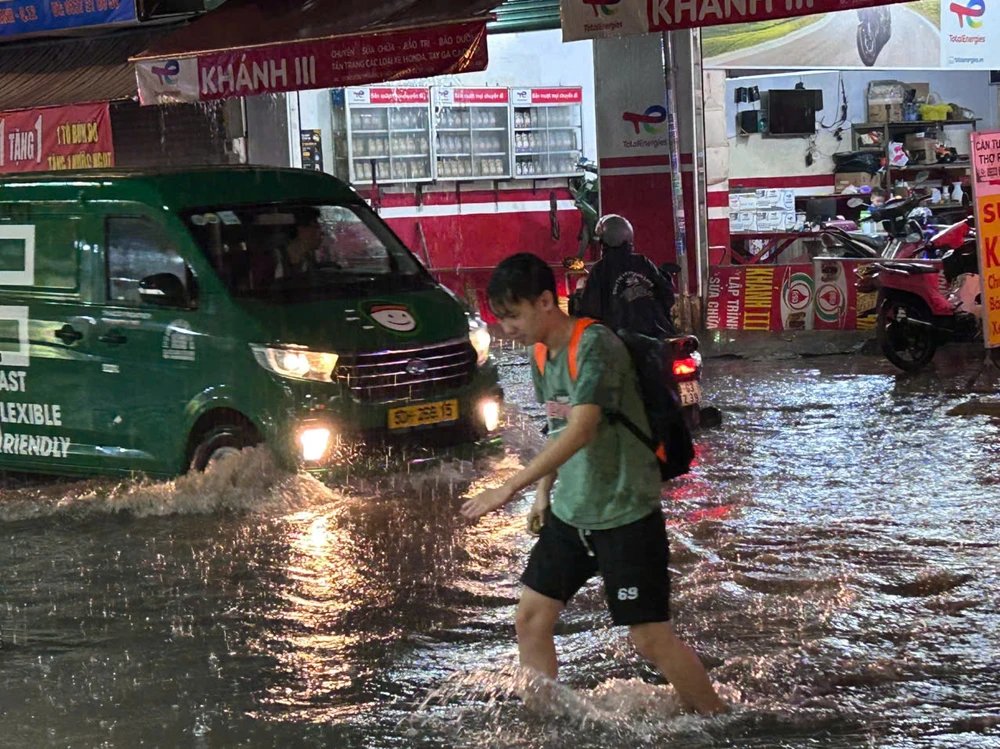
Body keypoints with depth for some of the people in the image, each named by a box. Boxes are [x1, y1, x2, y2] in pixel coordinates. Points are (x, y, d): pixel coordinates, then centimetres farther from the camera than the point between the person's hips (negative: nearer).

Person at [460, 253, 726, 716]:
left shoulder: (596, 346, -22)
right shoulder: (542, 358, 6)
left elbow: (581, 431, -32)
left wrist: (510, 488, -36)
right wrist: (543, 491, 14)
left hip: (626, 514, -8)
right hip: (569, 514, 8)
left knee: (651, 638, -6)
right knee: (531, 618, 5)